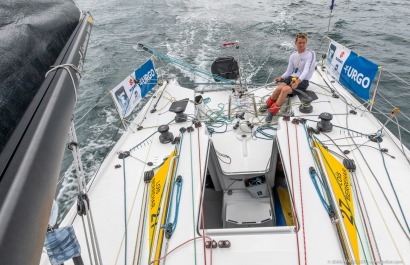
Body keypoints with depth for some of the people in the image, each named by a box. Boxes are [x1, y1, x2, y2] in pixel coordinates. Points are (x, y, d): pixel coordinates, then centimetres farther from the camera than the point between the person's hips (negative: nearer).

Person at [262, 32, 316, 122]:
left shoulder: (310, 54, -8)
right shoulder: (293, 55, 11)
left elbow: (306, 71, -22)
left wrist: (298, 81, -38)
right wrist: (281, 77, -5)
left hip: (303, 81, -5)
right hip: (292, 77, 5)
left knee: (285, 90, -31)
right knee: (279, 88, -27)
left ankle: (272, 112, -23)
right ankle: (268, 105, -4)